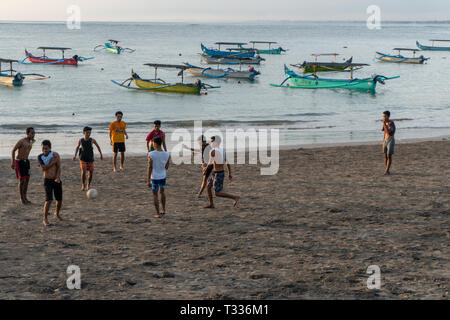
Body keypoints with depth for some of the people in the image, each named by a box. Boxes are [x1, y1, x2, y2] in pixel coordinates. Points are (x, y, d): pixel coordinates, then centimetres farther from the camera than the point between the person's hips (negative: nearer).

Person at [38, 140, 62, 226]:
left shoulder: (55, 154, -9)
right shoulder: (40, 157, -6)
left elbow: (59, 167, -12)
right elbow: (43, 168, -17)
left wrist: (58, 178, -24)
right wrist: (52, 162, -22)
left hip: (57, 180, 2)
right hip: (47, 181, -1)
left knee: (59, 200, 10)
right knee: (49, 200, -16)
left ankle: (57, 213, 40)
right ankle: (45, 219, -5)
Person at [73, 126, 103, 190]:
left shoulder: (92, 140, -9)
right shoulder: (81, 140, -6)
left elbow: (98, 146, 9)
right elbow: (77, 147, 13)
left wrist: (101, 154, 12)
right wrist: (75, 155, 4)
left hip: (90, 159, 1)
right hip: (83, 159, -1)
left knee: (91, 173, 2)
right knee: (83, 172, -18)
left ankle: (88, 185, 25)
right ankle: (83, 185, 1)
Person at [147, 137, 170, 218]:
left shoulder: (151, 155, -17)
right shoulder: (167, 154, -8)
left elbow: (150, 168, -16)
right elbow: (166, 167, 4)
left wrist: (148, 181, -11)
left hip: (154, 177, -4)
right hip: (163, 176, 4)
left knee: (155, 195, 9)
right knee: (162, 192, 25)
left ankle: (158, 213, 9)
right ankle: (163, 210, 32)